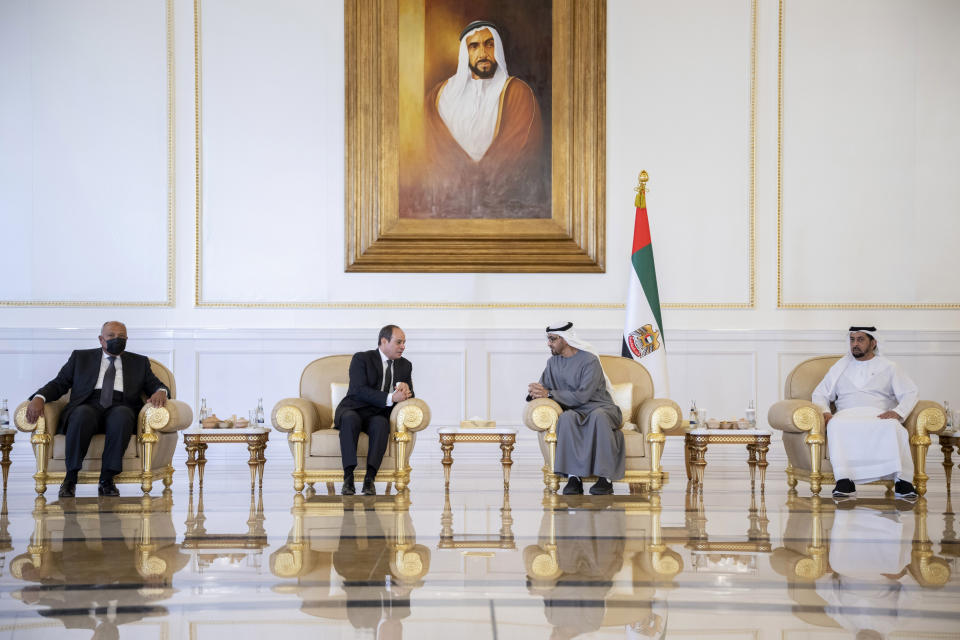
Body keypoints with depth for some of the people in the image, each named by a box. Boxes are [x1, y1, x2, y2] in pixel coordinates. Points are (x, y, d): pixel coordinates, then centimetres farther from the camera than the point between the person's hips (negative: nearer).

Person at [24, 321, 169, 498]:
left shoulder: (139, 362, 23)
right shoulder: (80, 357, 20)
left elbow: (156, 386, 17)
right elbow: (58, 384, 14)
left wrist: (160, 392, -9)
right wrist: (39, 397, -8)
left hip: (120, 409, 1)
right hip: (88, 406, 0)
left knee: (122, 414, -37)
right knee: (83, 414, -37)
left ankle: (107, 480, -35)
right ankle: (70, 479, -32)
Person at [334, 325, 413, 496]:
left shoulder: (405, 365, 14)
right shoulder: (361, 359, -3)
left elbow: (409, 395, 9)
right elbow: (360, 390, -16)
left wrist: (403, 386, -16)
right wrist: (390, 398, -26)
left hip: (378, 415, 3)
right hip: (353, 410, -3)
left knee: (381, 423, -34)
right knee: (350, 419, -38)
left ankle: (370, 478, -41)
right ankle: (348, 477, -41)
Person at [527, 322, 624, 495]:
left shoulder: (589, 361, -10)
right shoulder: (553, 362, 10)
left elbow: (582, 396, -19)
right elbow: (544, 387, 9)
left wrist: (549, 394, -20)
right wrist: (534, 392, -17)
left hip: (600, 407, -3)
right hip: (575, 411, 4)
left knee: (598, 416, -39)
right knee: (567, 418, -33)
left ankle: (606, 478, -37)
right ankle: (573, 477, -37)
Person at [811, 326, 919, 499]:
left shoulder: (888, 368, 19)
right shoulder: (840, 367, 25)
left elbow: (910, 394, 8)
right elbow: (820, 394, 21)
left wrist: (898, 412, -13)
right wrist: (824, 412, -2)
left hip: (879, 416, -1)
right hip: (847, 415, 1)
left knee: (893, 427, -37)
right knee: (835, 425, -36)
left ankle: (901, 480, -39)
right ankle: (844, 480, -43)